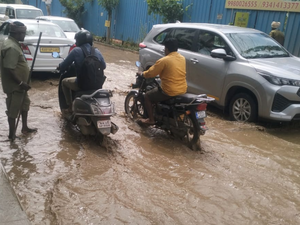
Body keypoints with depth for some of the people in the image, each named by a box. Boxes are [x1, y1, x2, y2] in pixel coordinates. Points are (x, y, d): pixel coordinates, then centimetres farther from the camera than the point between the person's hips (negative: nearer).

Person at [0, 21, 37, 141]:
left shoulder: (13, 43, 9)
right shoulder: (11, 47, -24)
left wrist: (22, 83, 21)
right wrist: (21, 83, -24)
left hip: (19, 84, 10)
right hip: (14, 86, -10)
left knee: (25, 104, 22)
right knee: (13, 110, 1)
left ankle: (25, 127, 35)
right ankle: (12, 135, 14)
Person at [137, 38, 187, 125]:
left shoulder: (164, 60, -16)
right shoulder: (182, 58, 5)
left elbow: (150, 73, -8)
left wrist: (142, 73, 12)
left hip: (170, 92, -8)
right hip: (183, 90, 8)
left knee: (147, 96, 13)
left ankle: (151, 120, 17)